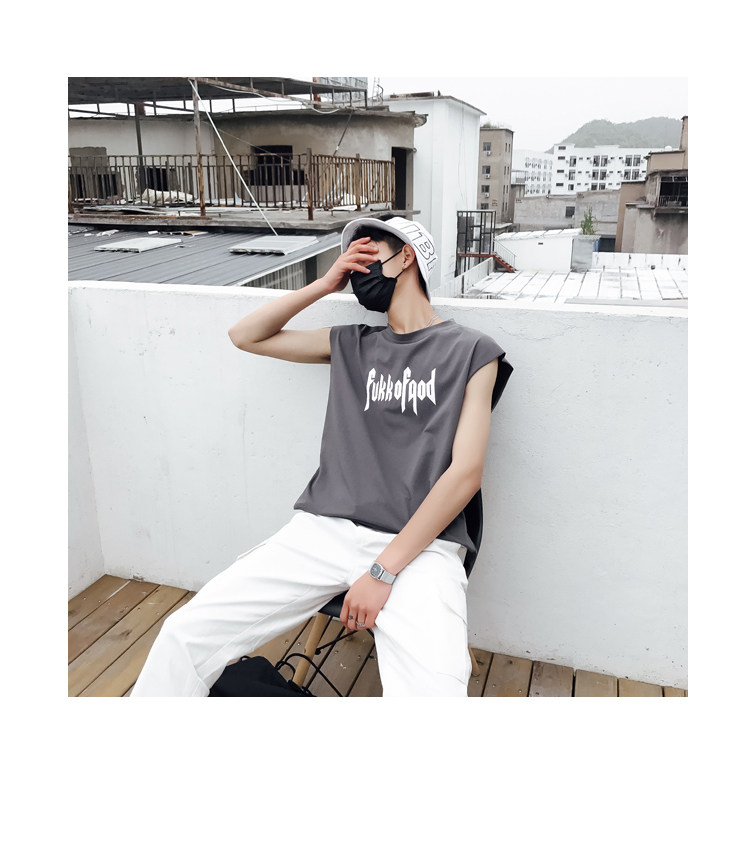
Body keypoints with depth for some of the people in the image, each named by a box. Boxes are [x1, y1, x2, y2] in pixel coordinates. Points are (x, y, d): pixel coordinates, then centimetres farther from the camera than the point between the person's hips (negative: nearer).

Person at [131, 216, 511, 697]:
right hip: (324, 530, 4)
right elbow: (246, 336, 22)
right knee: (185, 635, -8)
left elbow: (466, 473, -5)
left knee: (433, 691, -30)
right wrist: (326, 284, 13)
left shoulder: (472, 351, 5)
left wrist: (384, 569, -12)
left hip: (421, 545, -3)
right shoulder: (351, 345, 18)